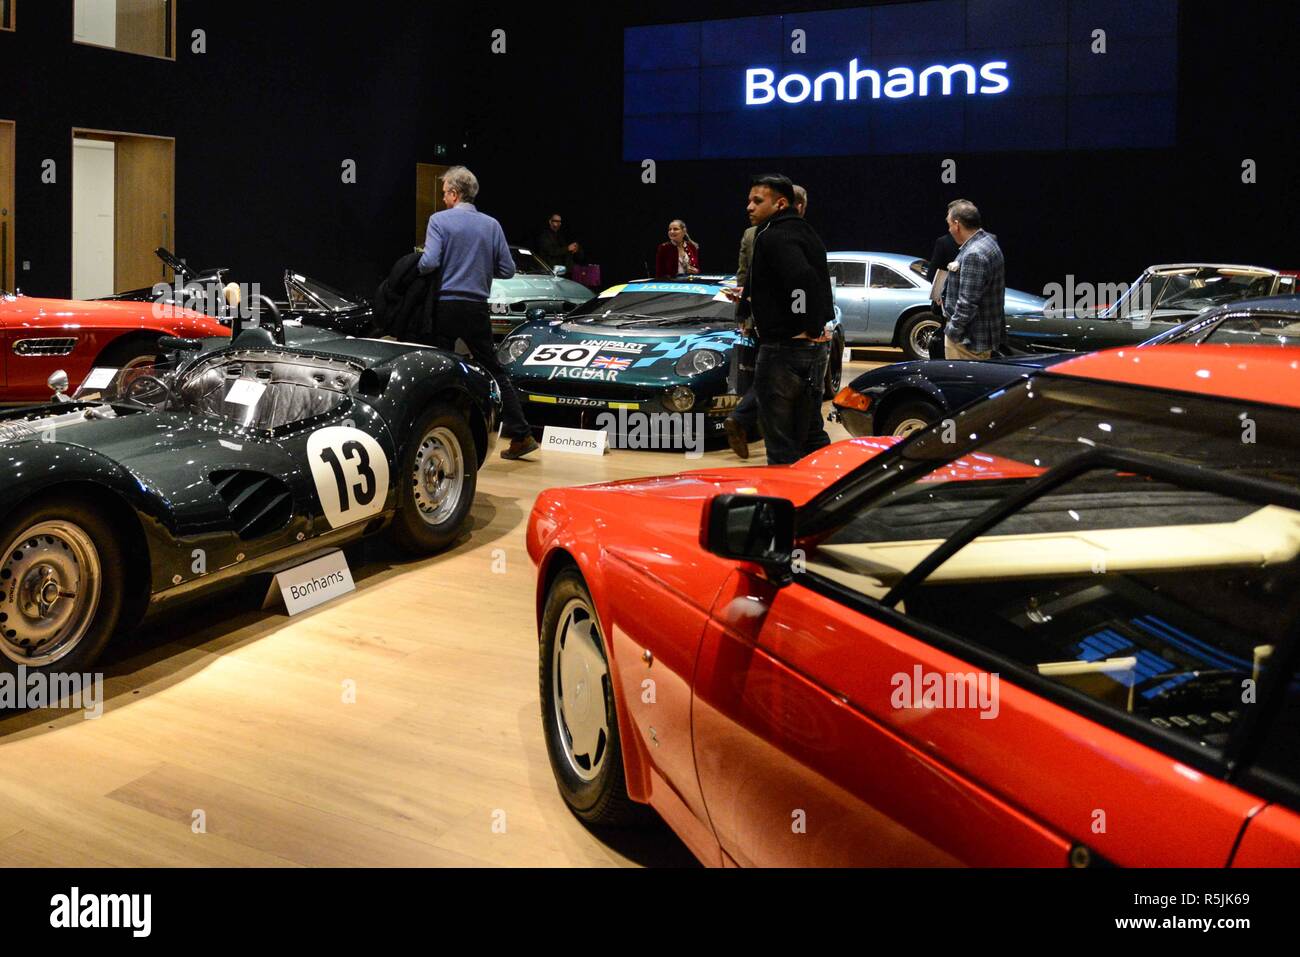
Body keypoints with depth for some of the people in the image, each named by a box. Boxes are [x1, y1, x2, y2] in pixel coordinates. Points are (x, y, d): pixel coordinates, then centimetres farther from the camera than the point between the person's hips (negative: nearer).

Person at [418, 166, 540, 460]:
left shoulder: (439, 220, -5)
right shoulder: (491, 225, 7)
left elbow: (429, 262, -15)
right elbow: (507, 269, 6)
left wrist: (416, 266, 6)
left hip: (445, 306, -3)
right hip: (477, 308, 3)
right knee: (493, 370, 9)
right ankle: (521, 434, 6)